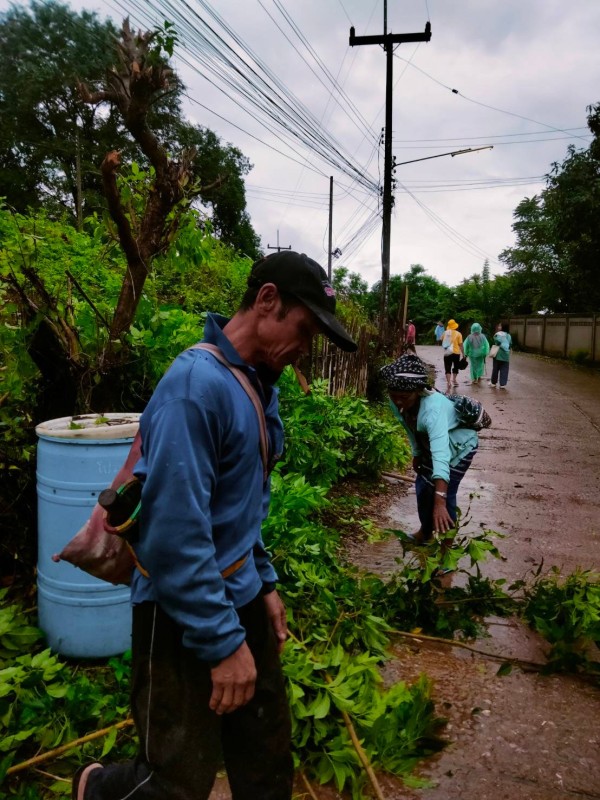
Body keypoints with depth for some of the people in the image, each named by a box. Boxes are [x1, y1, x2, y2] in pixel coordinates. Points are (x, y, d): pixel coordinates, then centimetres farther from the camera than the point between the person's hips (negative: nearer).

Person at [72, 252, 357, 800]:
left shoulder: (258, 383, 4)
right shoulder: (197, 385, -25)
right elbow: (173, 533, -27)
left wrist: (264, 583, 14)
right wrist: (223, 642, -19)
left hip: (240, 598, 8)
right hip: (184, 615, -8)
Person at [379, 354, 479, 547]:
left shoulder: (433, 409, -44)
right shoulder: (396, 403, -24)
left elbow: (441, 457, -54)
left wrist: (439, 503, -61)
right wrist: (417, 453, 9)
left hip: (459, 445, -7)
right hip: (432, 444, 7)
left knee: (445, 494, -13)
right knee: (422, 486, 14)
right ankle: (425, 533, 38)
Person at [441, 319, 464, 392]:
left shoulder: (445, 333, 3)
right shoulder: (458, 333, -5)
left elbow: (441, 340, 20)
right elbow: (460, 345, -6)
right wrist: (463, 353, 0)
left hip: (447, 353, 1)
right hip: (456, 353, -1)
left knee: (447, 369, -3)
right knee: (455, 367, 21)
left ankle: (448, 383, -20)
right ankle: (454, 380, 37)